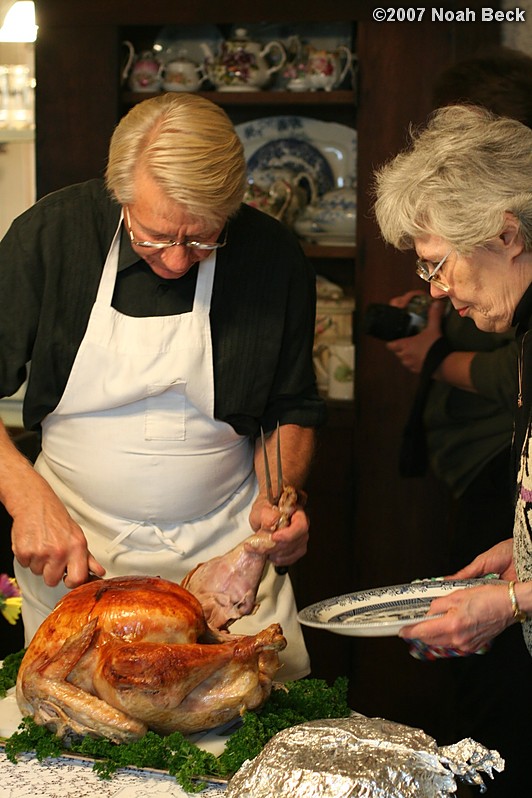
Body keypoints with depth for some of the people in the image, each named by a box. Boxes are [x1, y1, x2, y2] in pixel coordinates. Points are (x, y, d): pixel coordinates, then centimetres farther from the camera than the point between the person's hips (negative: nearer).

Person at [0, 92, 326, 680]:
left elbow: (293, 410, 7)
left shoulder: (274, 258, -7)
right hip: (73, 550, 0)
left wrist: (278, 495, -12)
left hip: (224, 548, 1)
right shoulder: (50, 233, -11)